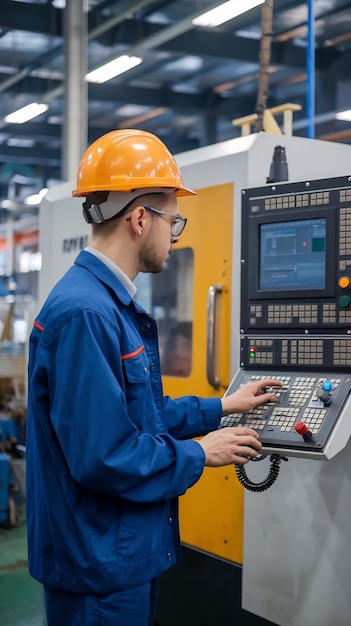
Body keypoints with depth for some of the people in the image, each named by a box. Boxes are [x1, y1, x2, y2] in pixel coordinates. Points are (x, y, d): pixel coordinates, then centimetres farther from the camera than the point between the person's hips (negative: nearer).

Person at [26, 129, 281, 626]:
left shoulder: (112, 304, 9)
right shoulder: (85, 313, -25)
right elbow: (104, 457, -28)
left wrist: (221, 407, 16)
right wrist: (198, 454, -15)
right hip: (99, 566, -10)